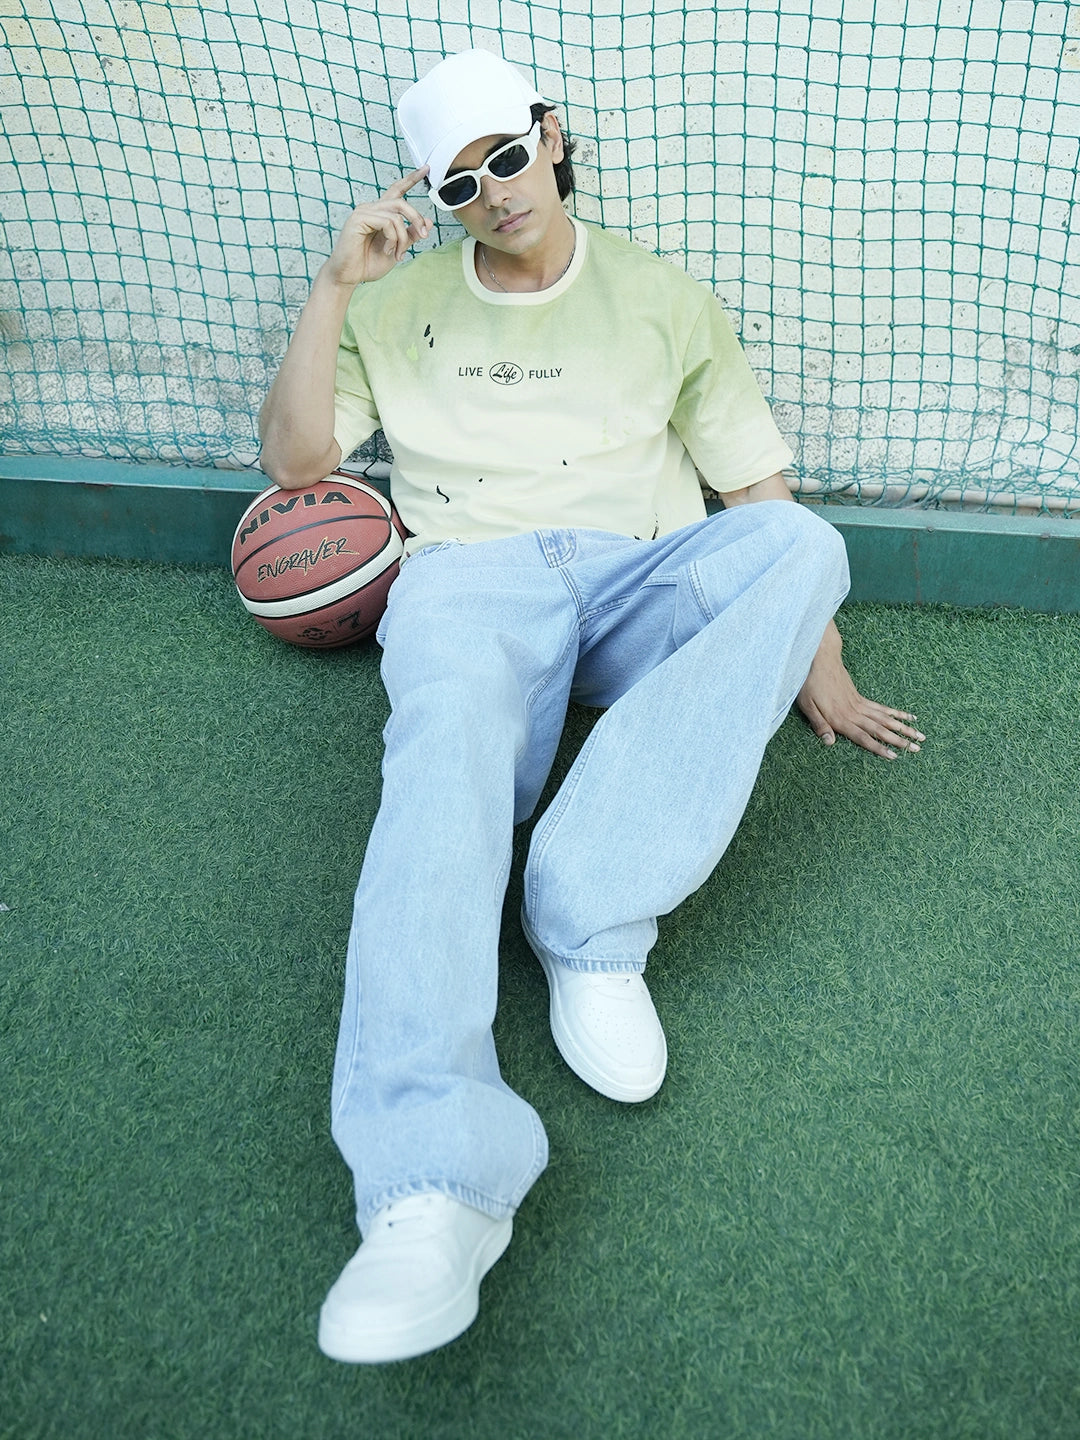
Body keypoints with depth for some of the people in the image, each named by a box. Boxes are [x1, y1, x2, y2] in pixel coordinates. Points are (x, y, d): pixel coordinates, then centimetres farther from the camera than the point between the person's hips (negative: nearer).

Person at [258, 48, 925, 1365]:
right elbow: (293, 459, 14)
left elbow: (758, 486, 15)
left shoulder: (659, 299, 19)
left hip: (643, 579, 2)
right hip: (472, 574, -1)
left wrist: (816, 665, 7)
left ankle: (589, 917, -39)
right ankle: (434, 1186, -55)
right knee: (448, 751, -37)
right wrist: (335, 288, 4)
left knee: (800, 541, -32)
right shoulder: (400, 302, 21)